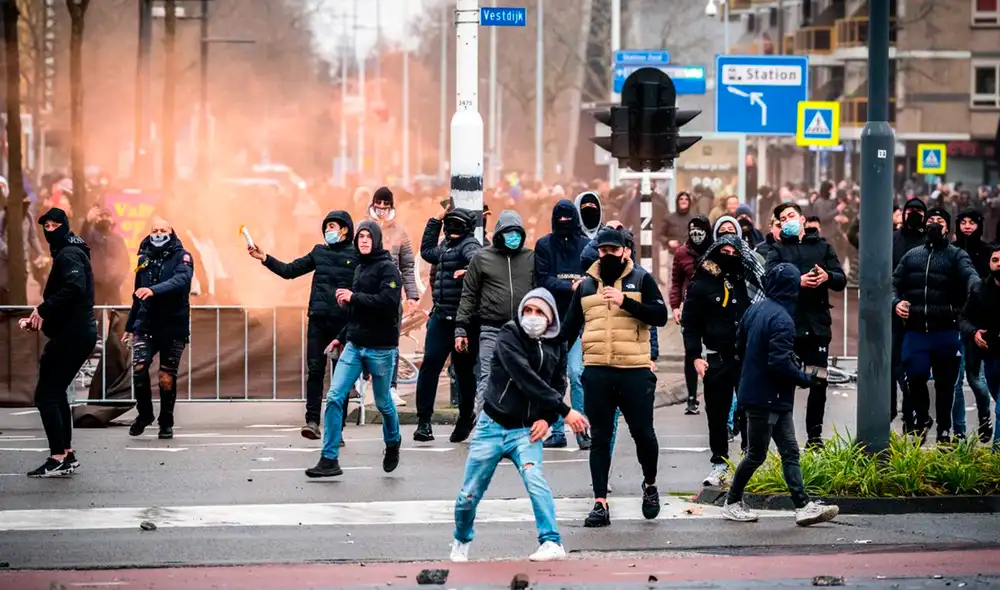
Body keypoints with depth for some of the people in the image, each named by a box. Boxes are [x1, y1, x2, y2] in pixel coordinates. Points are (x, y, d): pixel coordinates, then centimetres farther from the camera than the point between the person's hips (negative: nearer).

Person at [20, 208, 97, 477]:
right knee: (56, 393, 17)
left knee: (45, 395, -9)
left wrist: (43, 310, -24)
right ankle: (67, 454, 19)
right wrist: (39, 319, 15)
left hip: (71, 335, -10)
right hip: (79, 333, 10)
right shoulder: (71, 253, 21)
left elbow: (75, 288, -29)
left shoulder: (68, 255, -11)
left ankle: (58, 459, -11)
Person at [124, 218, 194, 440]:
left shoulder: (181, 257, -3)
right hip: (146, 325, 3)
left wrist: (154, 290, -40)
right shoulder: (145, 259, 12)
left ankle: (166, 424, 16)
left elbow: (181, 280, -25)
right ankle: (144, 413, 5)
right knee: (139, 367, -16)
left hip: (173, 327, -3)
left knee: (167, 378, 0)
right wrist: (129, 326, 25)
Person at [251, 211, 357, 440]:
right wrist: (265, 258, 6)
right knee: (315, 371, -3)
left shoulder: (357, 256, 0)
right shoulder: (319, 252, 13)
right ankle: (312, 421, -4)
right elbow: (290, 270, 15)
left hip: (344, 324, -3)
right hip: (318, 320, 3)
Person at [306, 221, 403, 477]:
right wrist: (342, 337, 22)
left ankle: (392, 444, 38)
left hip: (380, 348, -6)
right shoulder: (360, 269, 14)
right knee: (334, 397, -7)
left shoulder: (387, 268, -9)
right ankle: (329, 459, -5)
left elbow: (389, 301, -25)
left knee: (383, 403, 9)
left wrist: (354, 297, -22)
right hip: (354, 346, 6)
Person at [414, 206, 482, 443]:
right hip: (441, 316, 6)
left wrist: (470, 269, -48)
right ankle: (424, 421, -7)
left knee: (464, 369, 5)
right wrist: (435, 220, 34)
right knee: (430, 364, -7)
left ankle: (466, 417, 24)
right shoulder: (446, 246, 19)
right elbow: (427, 251, 39)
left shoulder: (469, 245, -5)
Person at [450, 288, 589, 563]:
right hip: (493, 426, -2)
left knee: (534, 479, -26)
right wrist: (565, 411, -24)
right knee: (470, 494, 4)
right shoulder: (509, 335, -11)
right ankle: (461, 541, 31)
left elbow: (558, 386, 11)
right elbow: (526, 378, -22)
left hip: (527, 430, 2)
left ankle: (552, 543, -26)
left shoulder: (556, 347, 5)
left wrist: (547, 418, -10)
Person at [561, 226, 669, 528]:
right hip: (596, 372, 3)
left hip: (635, 370, -2)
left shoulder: (641, 279, 4)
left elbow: (661, 316, -7)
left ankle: (650, 484, 28)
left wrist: (625, 302, -17)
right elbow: (569, 328, 18)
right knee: (599, 439, 3)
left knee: (643, 433, 2)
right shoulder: (586, 285, 13)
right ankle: (600, 503, 5)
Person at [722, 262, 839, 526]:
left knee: (790, 452, 8)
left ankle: (803, 506, 5)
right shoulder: (782, 319, -21)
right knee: (756, 454, 5)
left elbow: (740, 346, 15)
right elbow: (780, 363, -26)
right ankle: (732, 503, 17)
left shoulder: (754, 310, 6)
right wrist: (808, 378, -14)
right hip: (768, 398, -9)